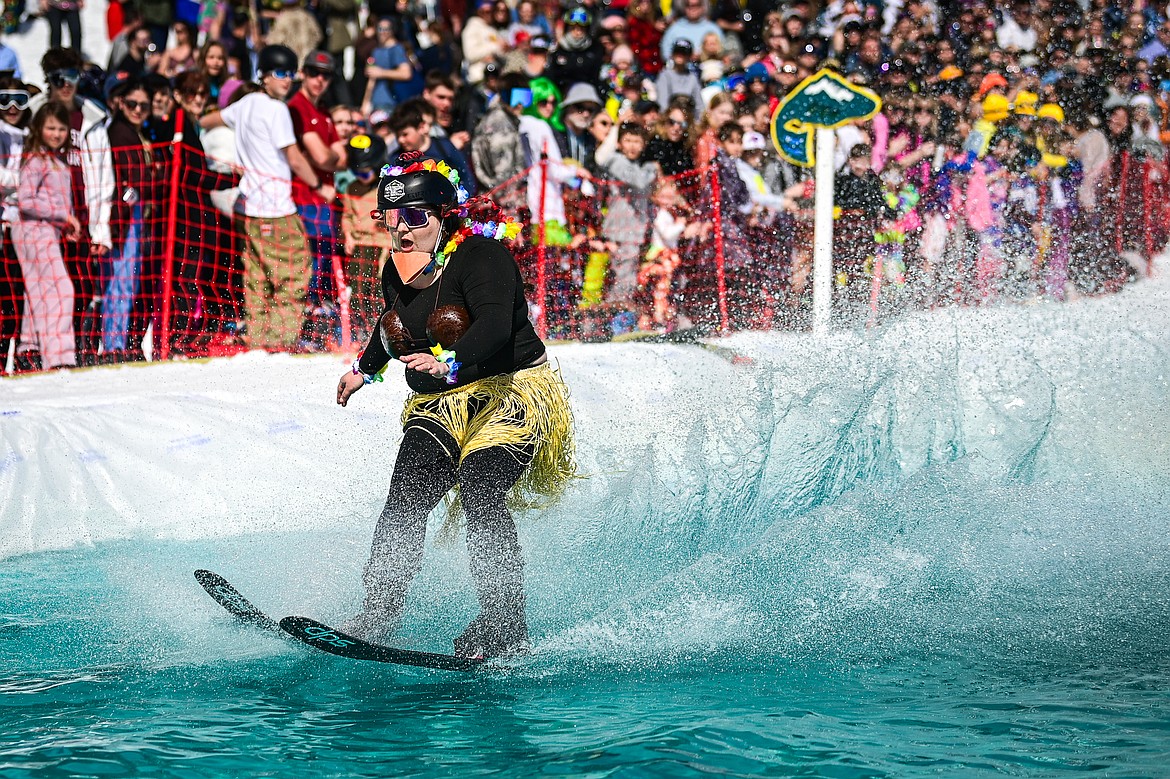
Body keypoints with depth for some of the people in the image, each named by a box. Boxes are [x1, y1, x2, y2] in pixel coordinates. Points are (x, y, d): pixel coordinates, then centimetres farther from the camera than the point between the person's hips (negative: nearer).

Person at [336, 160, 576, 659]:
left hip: (513, 391, -6)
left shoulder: (481, 256, -15)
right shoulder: (396, 274, 7)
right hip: (441, 406, 6)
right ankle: (379, 610, -21)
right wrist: (364, 369, 46)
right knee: (409, 491, -19)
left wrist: (449, 364, -50)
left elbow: (496, 324, -33)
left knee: (478, 491, -28)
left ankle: (505, 626, -26)